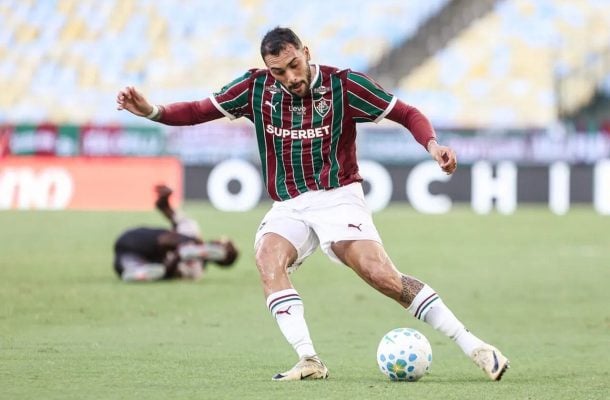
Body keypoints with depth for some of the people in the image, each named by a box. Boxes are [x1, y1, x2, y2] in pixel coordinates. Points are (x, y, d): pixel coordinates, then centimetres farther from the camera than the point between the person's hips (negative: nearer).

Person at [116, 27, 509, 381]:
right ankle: (309, 361, -30)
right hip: (288, 207, 4)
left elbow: (407, 113, -5)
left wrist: (432, 144, -23)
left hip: (337, 197, -4)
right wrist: (151, 111, -12)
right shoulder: (256, 88, -1)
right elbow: (199, 110, 4)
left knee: (381, 274, -21)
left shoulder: (343, 84, -9)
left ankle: (474, 347, -15)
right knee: (268, 257, -27)